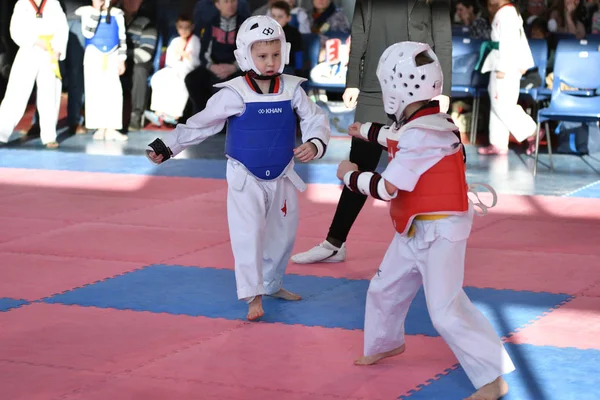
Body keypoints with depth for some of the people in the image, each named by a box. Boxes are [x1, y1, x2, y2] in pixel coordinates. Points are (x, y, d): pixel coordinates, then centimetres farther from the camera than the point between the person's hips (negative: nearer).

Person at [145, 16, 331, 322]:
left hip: (282, 177, 4)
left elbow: (316, 120, -4)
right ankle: (253, 296, -9)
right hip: (245, 178, -4)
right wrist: (167, 147, -10)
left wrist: (314, 144, -25)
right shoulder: (233, 94, -16)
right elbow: (199, 125, -8)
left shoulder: (292, 90, -7)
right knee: (248, 234, -13)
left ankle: (271, 283, 36)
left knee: (283, 233, 16)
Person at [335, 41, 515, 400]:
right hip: (414, 230, 10)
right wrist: (366, 131, 42)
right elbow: (401, 138, 28)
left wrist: (351, 176, -8)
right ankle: (386, 343, 50)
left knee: (447, 312, -15)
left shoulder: (423, 136, -28)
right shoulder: (426, 123, 2)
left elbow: (386, 188, -27)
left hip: (439, 232, -10)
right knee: (384, 289, 25)